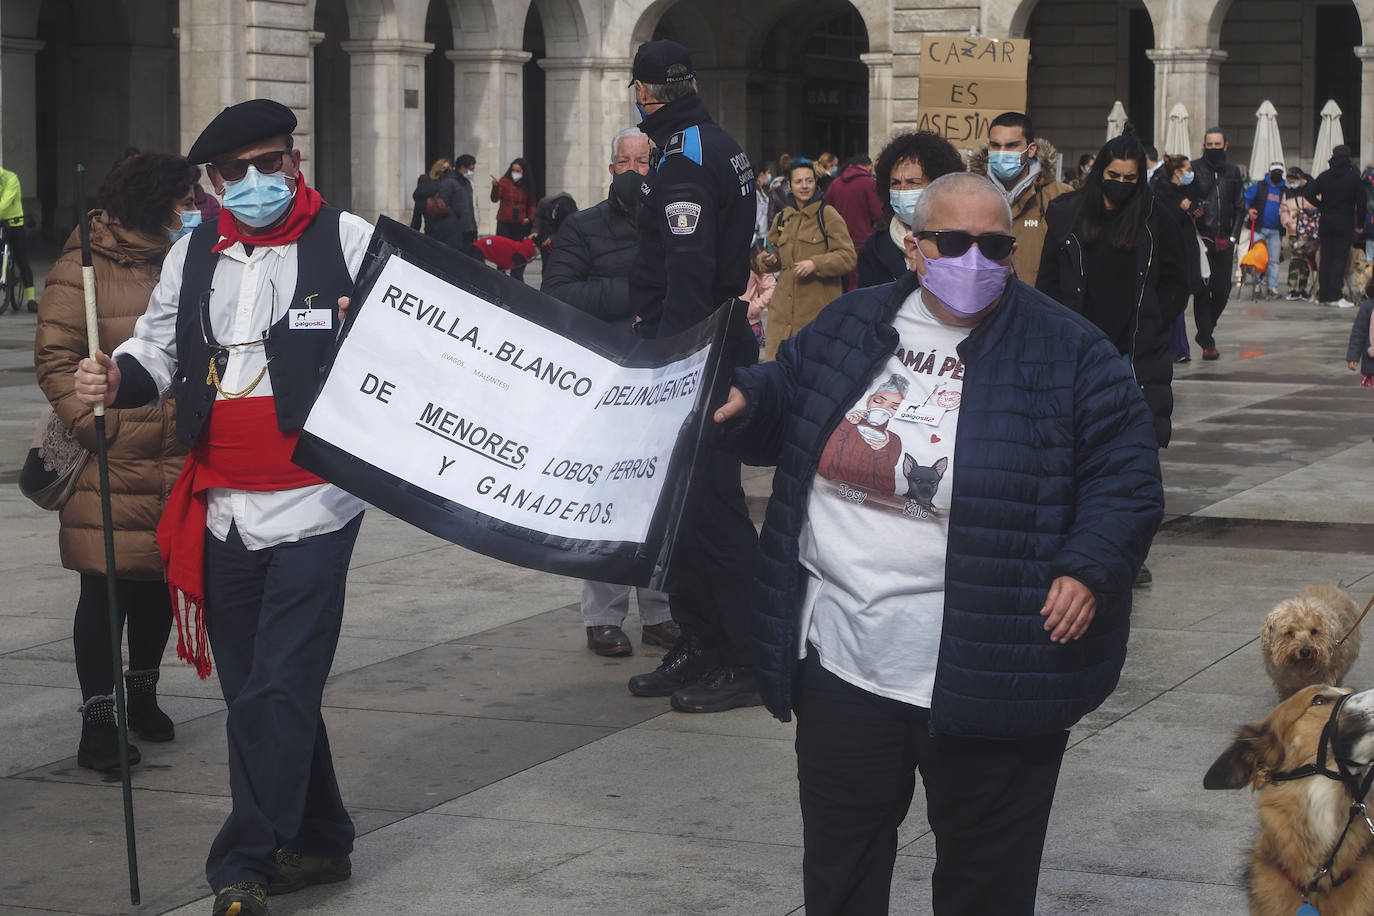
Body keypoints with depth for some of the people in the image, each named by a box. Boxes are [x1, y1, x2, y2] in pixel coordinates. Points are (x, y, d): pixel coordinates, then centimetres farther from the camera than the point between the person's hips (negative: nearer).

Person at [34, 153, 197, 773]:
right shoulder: (83, 269, -4)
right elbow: (55, 360, -8)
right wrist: (95, 427, -16)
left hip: (176, 463, 6)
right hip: (111, 466, -6)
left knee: (160, 581, 14)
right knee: (105, 590, -2)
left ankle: (142, 694, 33)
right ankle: (99, 717, 5)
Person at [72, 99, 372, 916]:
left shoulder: (349, 241, -1)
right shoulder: (195, 256, 13)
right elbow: (161, 348, 19)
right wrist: (117, 378, -2)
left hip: (313, 503, -6)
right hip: (223, 510, 6)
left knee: (277, 693, -9)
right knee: (252, 688, 13)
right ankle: (319, 843, 28)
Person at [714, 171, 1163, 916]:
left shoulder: (1067, 351, -4)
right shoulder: (849, 326, 8)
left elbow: (1126, 477, -5)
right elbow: (784, 401, 21)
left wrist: (1090, 567, -19)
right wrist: (744, 400, -1)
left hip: (987, 678, -3)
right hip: (841, 657, 4)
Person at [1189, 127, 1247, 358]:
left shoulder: (1233, 172, 12)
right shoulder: (1194, 169, 1)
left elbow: (1239, 207, 13)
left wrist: (1234, 236, 3)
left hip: (1224, 241, 3)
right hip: (1201, 238, -3)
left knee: (1222, 289, 2)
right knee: (1202, 291, -4)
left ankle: (1204, 331, 23)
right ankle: (1207, 342, 1)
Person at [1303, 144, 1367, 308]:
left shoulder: (1324, 176, 2)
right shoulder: (1354, 177, -5)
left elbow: (1308, 193, -6)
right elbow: (1361, 202, -4)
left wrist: (1322, 207, 5)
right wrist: (1360, 223, 5)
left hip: (1326, 224, 3)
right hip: (1345, 225, -3)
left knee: (1325, 258, 9)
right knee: (1340, 258, -5)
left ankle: (1324, 295, 12)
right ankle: (1335, 296, -13)